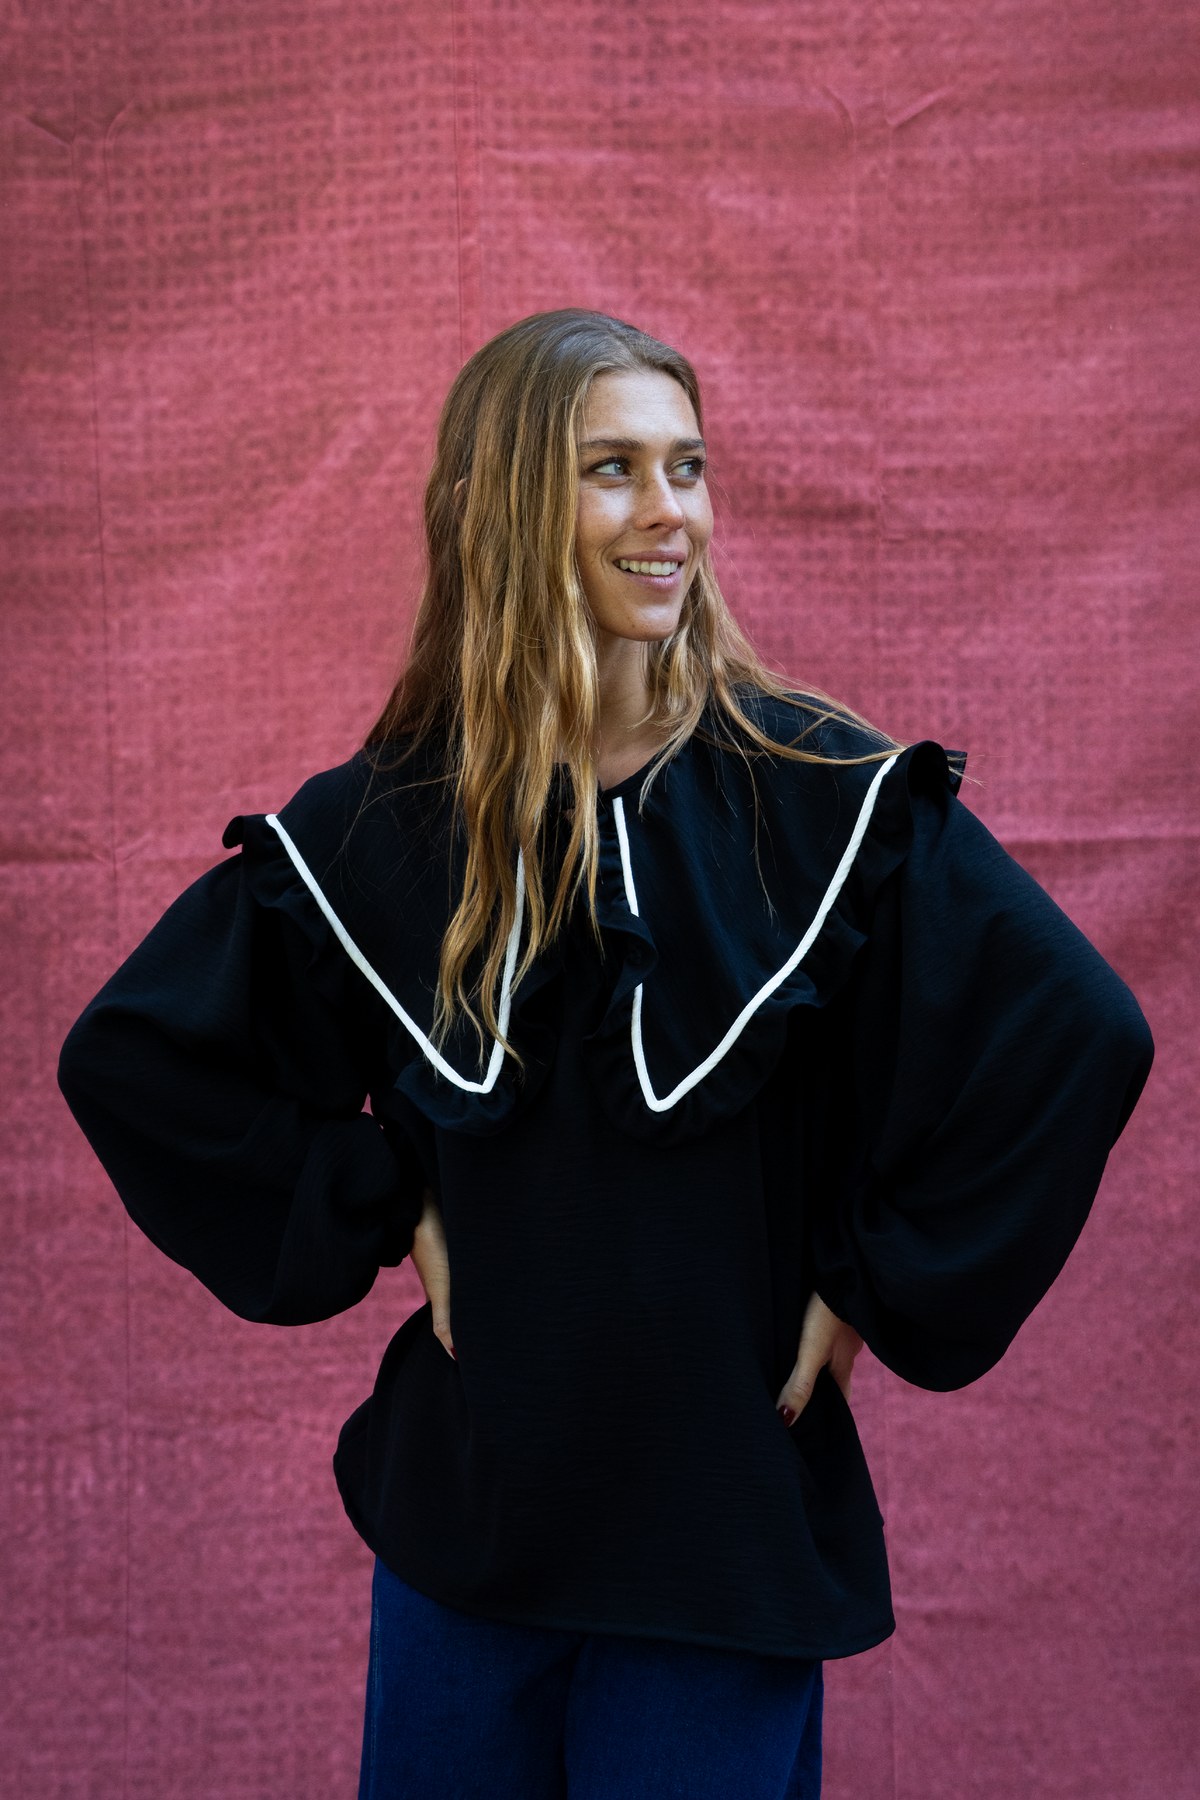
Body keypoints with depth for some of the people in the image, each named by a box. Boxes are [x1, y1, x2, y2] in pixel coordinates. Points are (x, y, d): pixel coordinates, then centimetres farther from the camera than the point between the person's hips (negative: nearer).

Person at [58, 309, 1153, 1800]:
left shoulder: (833, 794, -8)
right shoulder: (381, 821, -3)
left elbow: (1075, 1034, -8)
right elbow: (134, 1055, 6)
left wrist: (882, 1291, -5)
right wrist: (377, 1215, 0)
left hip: (734, 1522, -1)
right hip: (463, 1500, 2)